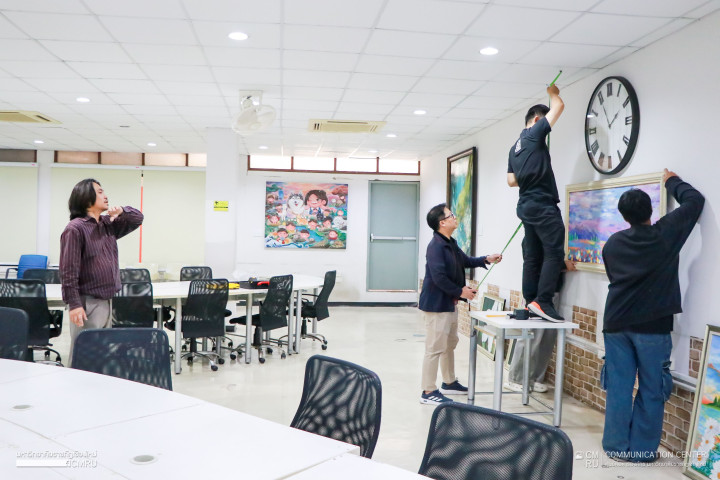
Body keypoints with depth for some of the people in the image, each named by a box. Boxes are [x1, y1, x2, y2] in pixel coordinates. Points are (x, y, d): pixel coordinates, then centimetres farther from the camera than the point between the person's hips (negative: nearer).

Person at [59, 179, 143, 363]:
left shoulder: (108, 225, 11)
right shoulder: (75, 229, -11)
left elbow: (137, 218, 21)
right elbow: (68, 270, -15)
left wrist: (121, 212, -1)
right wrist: (74, 304, -20)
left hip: (106, 302, 8)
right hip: (87, 304, -8)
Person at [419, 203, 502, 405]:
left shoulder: (450, 243, 11)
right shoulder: (436, 246, -21)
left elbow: (465, 261, 26)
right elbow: (439, 277, -26)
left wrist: (486, 259, 15)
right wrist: (461, 291, -17)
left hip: (450, 303, 11)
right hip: (436, 304, -11)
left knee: (450, 344, 21)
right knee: (435, 348, -5)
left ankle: (449, 383, 37)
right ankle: (428, 392, 3)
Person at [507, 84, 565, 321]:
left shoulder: (514, 147, 20)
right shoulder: (535, 134, -4)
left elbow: (511, 181, 20)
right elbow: (559, 107, -1)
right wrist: (553, 93, 18)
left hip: (526, 205, 9)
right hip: (542, 205, -9)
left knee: (532, 256, 7)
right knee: (554, 253, -11)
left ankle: (531, 302, 7)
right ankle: (543, 302, -17)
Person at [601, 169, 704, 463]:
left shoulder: (613, 243, 3)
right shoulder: (666, 233, -6)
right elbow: (695, 199, 7)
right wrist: (672, 182, 24)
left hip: (617, 323, 3)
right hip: (652, 325, -3)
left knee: (618, 386, 7)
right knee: (651, 389, 7)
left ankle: (616, 446, 13)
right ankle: (643, 449, 12)